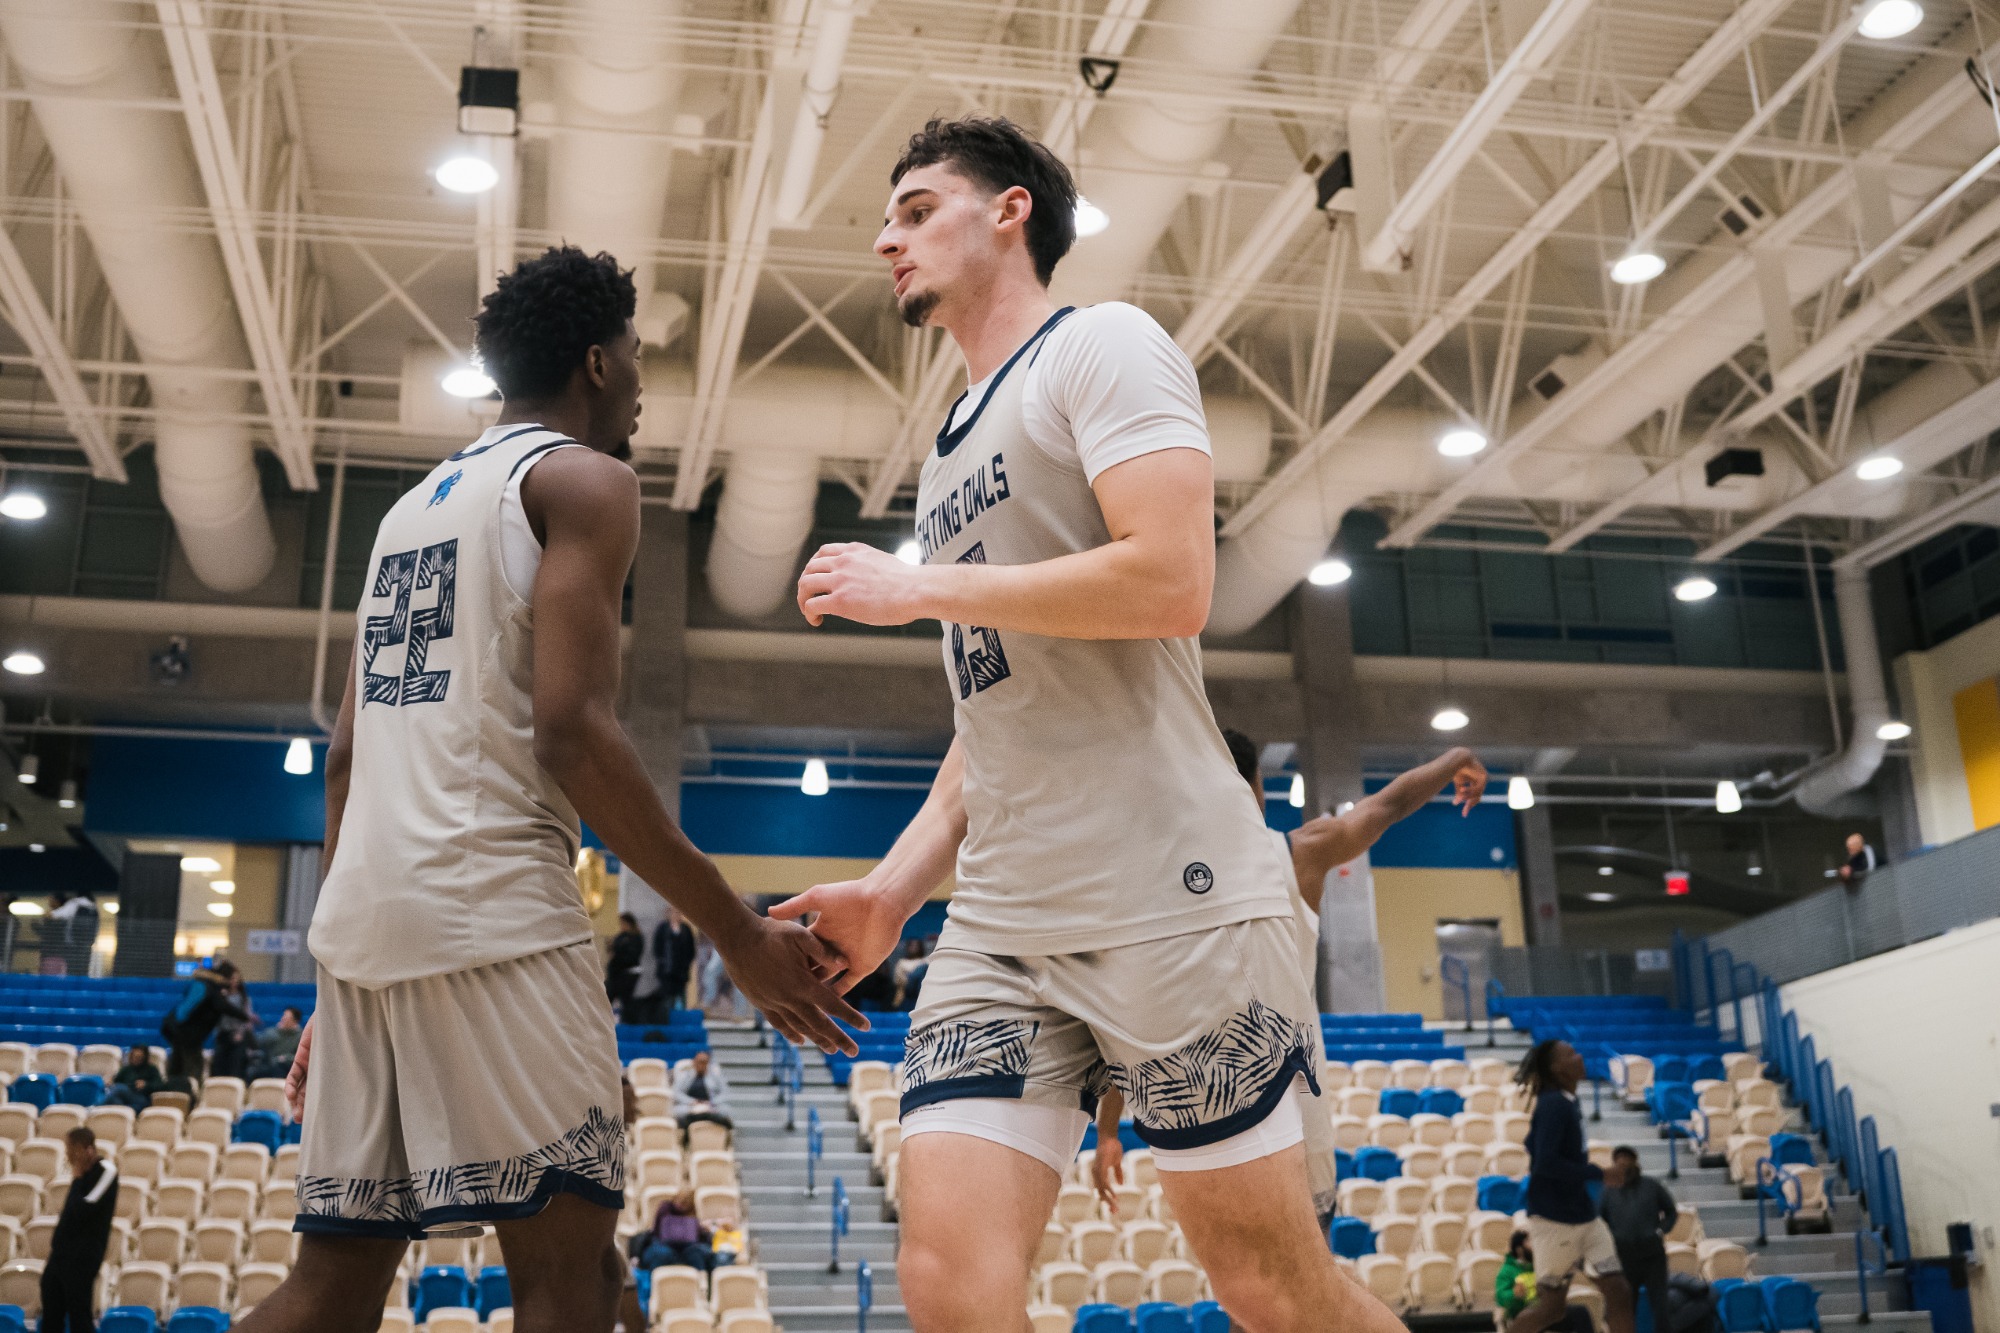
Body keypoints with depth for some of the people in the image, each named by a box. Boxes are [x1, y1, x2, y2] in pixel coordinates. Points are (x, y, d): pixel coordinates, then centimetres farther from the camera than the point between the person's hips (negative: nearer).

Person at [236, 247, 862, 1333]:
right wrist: (739, 936, -12)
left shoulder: (412, 504, 24)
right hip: (492, 914, -8)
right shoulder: (584, 478, -1)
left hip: (360, 914, 9)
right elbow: (572, 732, -14)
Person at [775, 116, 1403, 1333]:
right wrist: (893, 889, 13)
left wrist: (919, 587, -9)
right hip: (1003, 927, 7)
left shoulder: (1103, 346, -1)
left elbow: (1169, 583, -18)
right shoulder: (956, 446, 23)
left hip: (1170, 901, -7)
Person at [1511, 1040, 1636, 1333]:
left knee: (1618, 1293, 3)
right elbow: (1545, 1163, -26)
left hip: (1584, 1217, 9)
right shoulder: (1553, 1105, -18)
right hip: (1554, 1220, -9)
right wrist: (1600, 1174, -21)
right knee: (1552, 1304, 1)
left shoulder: (1567, 1103, 10)